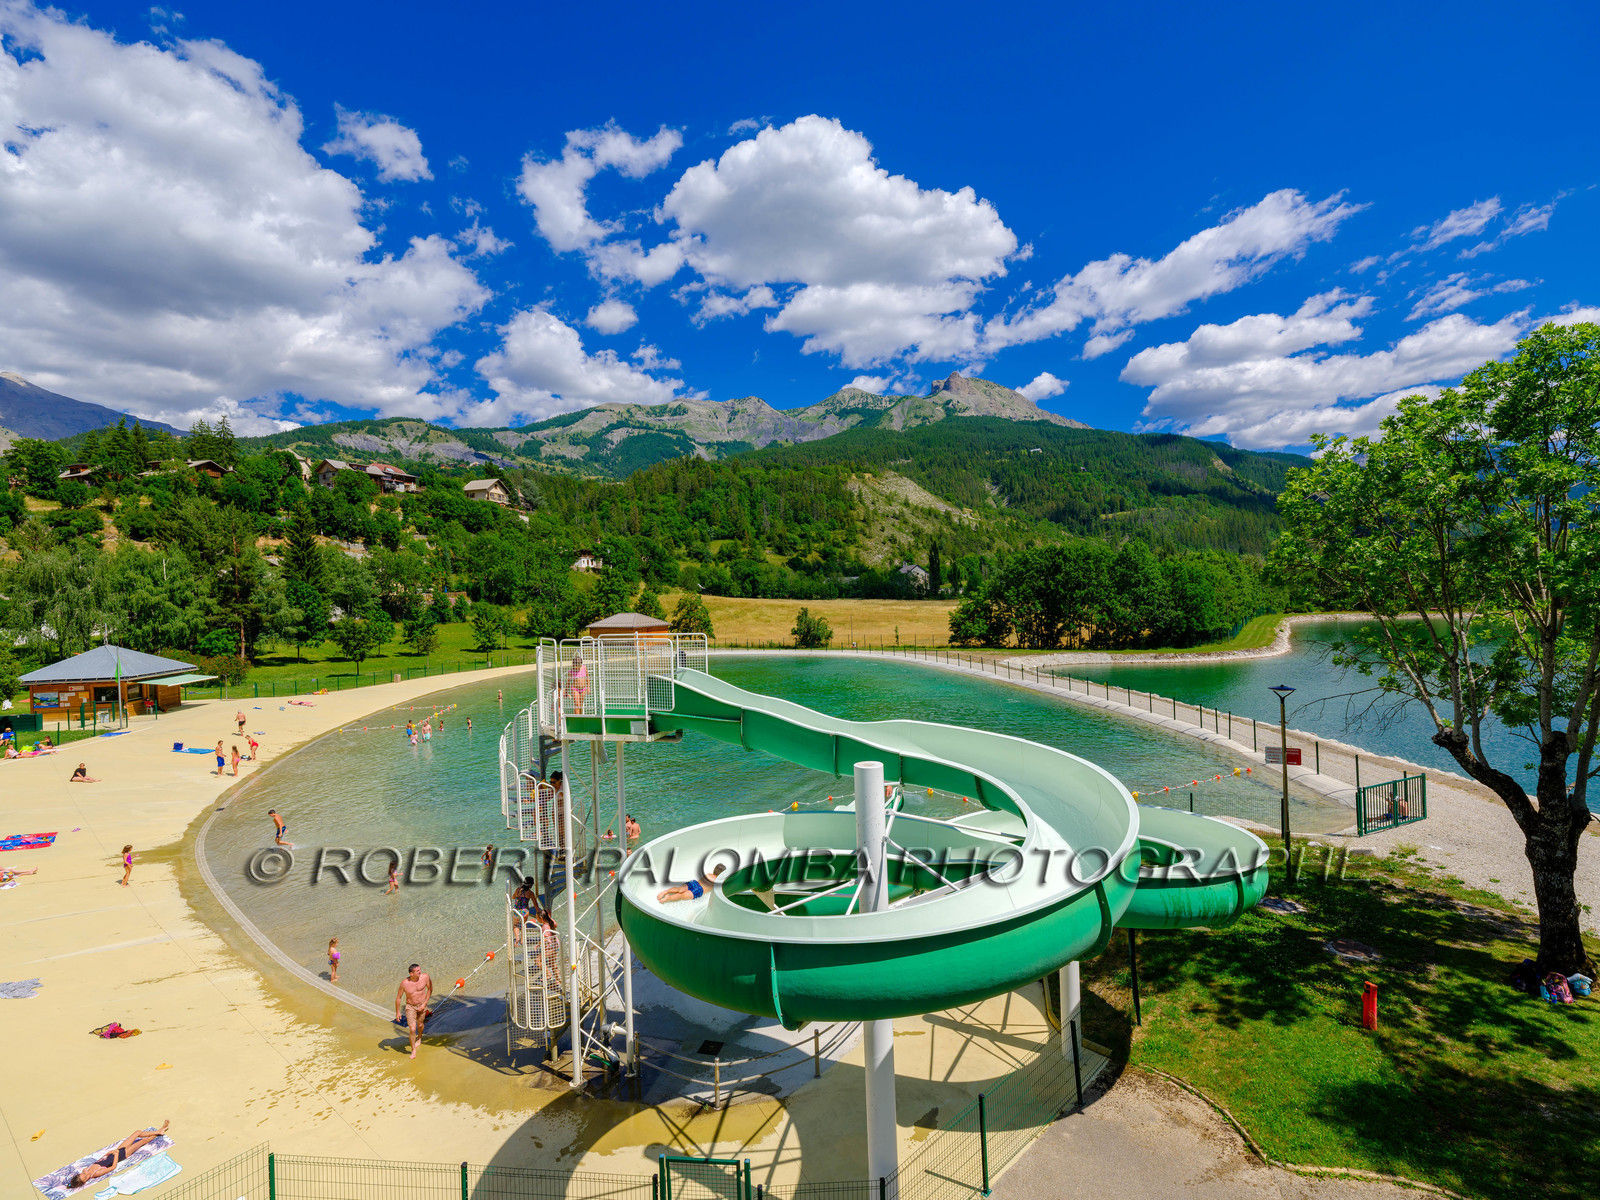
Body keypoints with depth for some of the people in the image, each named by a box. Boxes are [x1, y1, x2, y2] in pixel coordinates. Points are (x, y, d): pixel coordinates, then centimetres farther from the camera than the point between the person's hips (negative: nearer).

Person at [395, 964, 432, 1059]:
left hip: (422, 1005, 2)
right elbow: (398, 997, -7)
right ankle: (413, 1050, 14)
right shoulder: (404, 983, -24)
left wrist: (424, 1004, -10)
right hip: (410, 1007, -2)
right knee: (412, 1029, -9)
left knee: (420, 1024, 21)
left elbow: (430, 989, -6)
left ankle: (419, 1038, 55)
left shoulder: (425, 977, -22)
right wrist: (397, 1012, 0)